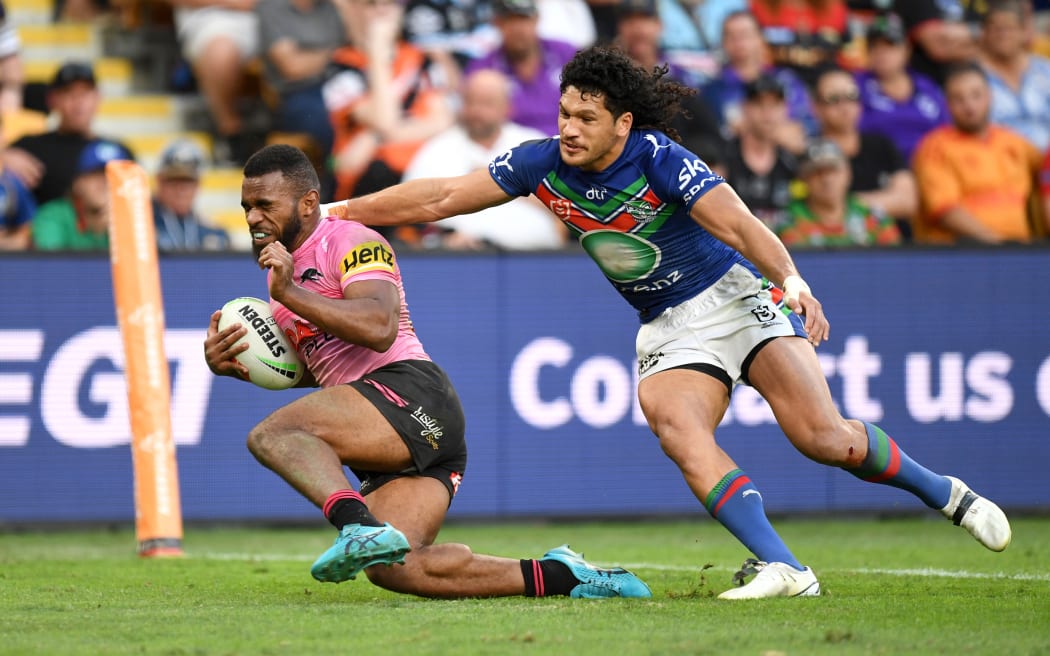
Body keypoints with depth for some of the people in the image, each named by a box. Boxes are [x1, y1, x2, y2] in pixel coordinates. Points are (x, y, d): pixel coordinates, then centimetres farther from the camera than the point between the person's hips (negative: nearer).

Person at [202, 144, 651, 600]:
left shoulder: (349, 241, -3)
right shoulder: (282, 265, 25)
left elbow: (379, 327, -20)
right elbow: (305, 366, 33)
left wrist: (289, 294, -20)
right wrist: (234, 366, 14)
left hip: (411, 394, -9)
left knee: (272, 434, -26)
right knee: (394, 569, -11)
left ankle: (360, 528, -48)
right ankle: (559, 576, -3)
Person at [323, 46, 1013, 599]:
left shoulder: (659, 159, -20)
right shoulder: (543, 164, -6)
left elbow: (739, 225, -29)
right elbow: (442, 197, 0)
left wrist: (793, 281, -46)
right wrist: (334, 214, -3)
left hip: (735, 296, -4)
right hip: (668, 330, 4)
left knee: (825, 438, -15)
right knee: (678, 430, -26)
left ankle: (945, 492, 11)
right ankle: (784, 568, -32)